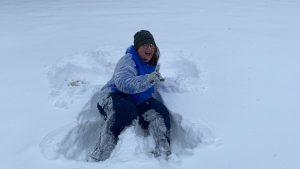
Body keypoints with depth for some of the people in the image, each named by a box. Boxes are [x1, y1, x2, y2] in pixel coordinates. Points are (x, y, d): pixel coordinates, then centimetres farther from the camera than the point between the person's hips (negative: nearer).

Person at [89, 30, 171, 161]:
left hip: (140, 102, 7)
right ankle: (98, 157, -38)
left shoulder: (153, 64, 16)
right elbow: (123, 83, -32)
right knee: (125, 110, -38)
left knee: (161, 113, -19)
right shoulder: (128, 60, -11)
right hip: (116, 96, -6)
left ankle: (163, 154, -25)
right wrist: (147, 80, -41)